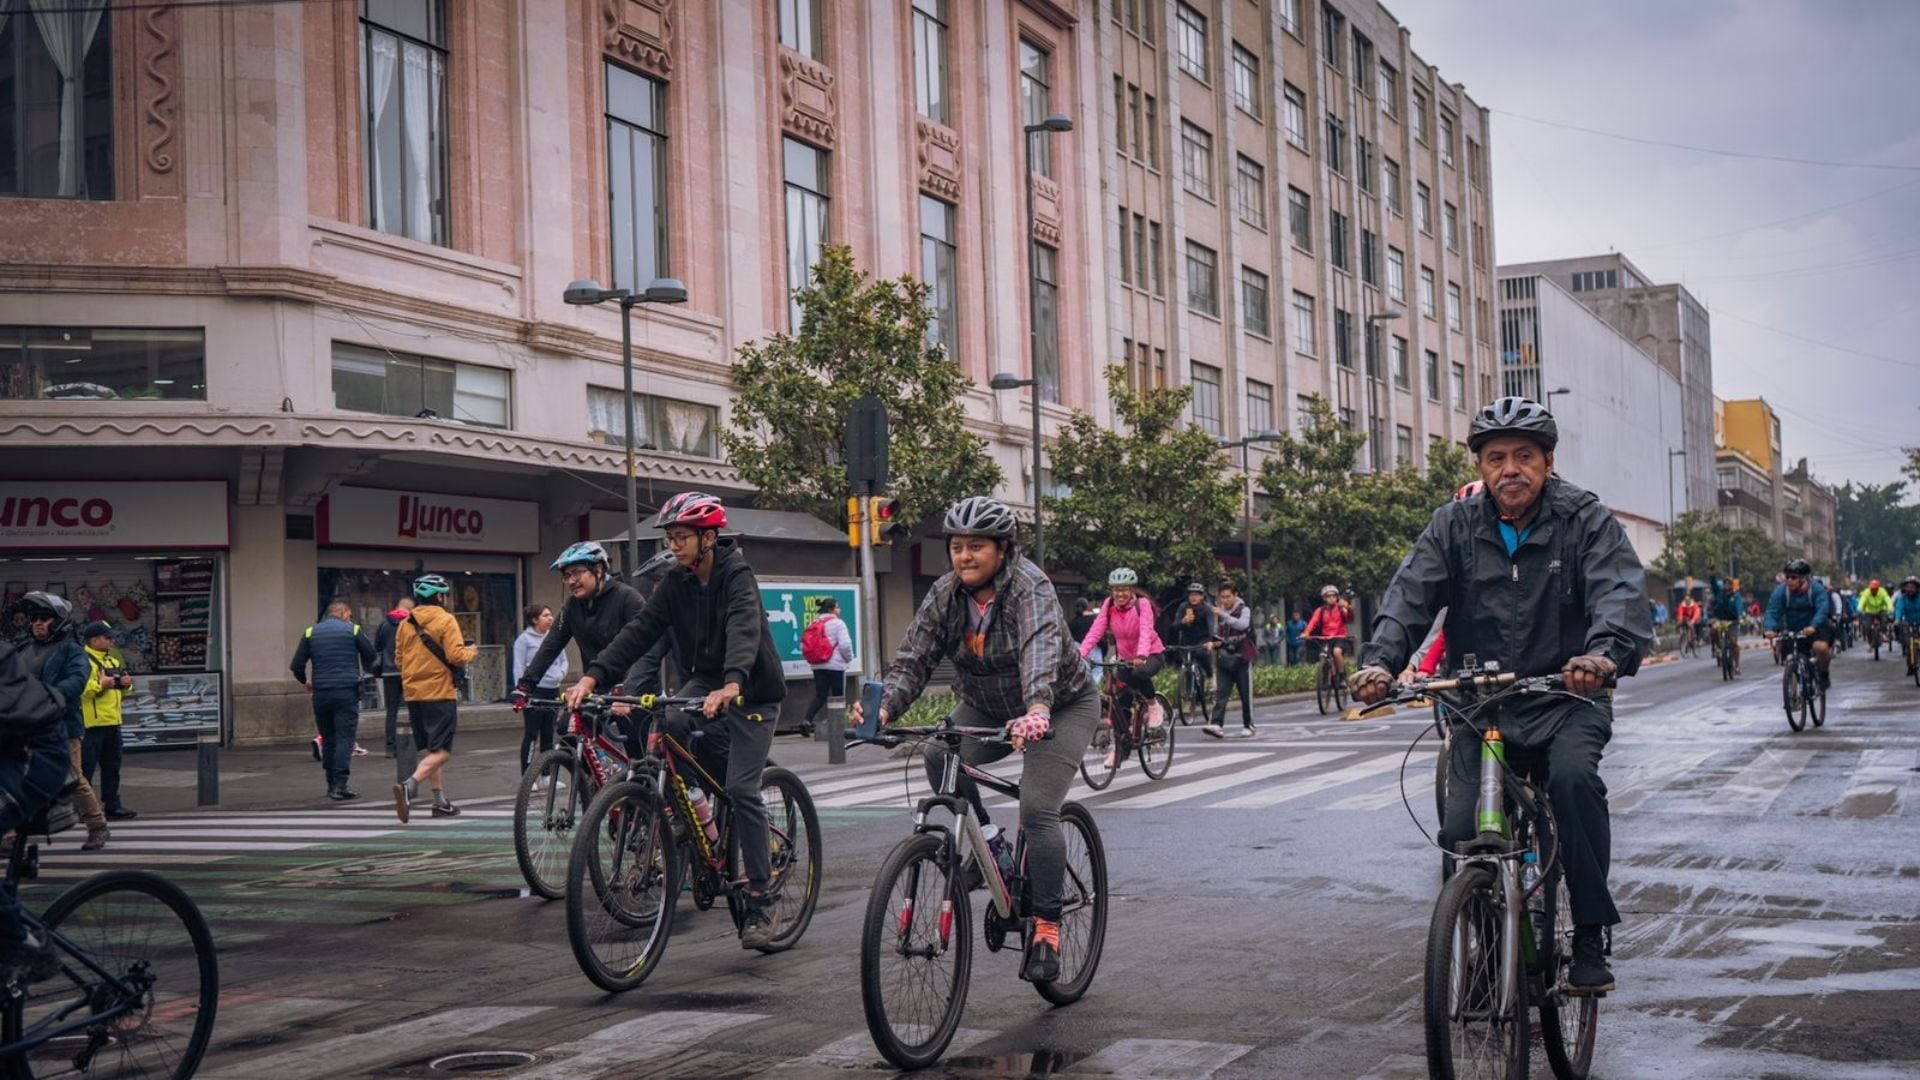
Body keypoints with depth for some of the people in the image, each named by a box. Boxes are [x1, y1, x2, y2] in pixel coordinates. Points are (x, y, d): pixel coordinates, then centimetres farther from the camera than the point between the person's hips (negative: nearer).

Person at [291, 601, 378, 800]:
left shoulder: (311, 633, 9)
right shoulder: (352, 629, 2)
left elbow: (296, 665, 7)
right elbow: (372, 657, 6)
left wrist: (305, 681, 26)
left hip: (321, 693, 3)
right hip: (347, 693, -3)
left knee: (328, 739, 13)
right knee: (345, 738, -4)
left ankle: (331, 784, 17)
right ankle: (340, 785, -14)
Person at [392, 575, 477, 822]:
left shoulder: (405, 624, 10)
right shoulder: (445, 620, -8)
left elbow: (399, 659, 14)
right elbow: (456, 656, -16)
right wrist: (470, 652, 4)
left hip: (413, 693, 7)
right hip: (440, 693, -7)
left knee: (429, 750, 17)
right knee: (442, 752, -5)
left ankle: (440, 801, 20)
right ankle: (409, 786, -26)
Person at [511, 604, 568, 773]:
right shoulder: (524, 639, -4)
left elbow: (563, 660, 20)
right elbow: (518, 668, -6)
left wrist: (561, 673, 1)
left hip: (553, 691, 6)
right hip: (534, 691, -6)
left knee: (548, 734, 11)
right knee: (531, 734, -5)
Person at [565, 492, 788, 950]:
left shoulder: (737, 577, -18)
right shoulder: (676, 583, 0)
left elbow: (744, 631, -36)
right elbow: (640, 631, -9)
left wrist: (731, 685, -54)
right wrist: (592, 676, -23)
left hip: (751, 692, -5)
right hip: (704, 681, 5)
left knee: (741, 788, -15)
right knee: (666, 728, -26)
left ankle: (759, 905, -9)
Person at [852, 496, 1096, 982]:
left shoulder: (1029, 587, -27)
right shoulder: (945, 593, -10)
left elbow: (1041, 649, -45)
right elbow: (913, 658, -16)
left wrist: (1036, 710, -63)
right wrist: (884, 708, -36)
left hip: (1061, 706, -5)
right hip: (986, 708, 5)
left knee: (1037, 810, -21)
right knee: (940, 759, -24)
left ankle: (1046, 928, -6)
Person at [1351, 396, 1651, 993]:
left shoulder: (1585, 519, -3)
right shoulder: (1454, 526, 4)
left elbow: (1620, 591, -18)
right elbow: (1410, 594, -8)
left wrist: (1604, 652, -40)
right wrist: (1379, 661, -27)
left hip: (1565, 697, -2)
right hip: (1481, 704, 2)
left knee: (1573, 775, -32)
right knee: (1462, 831, -12)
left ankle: (1591, 938, -19)